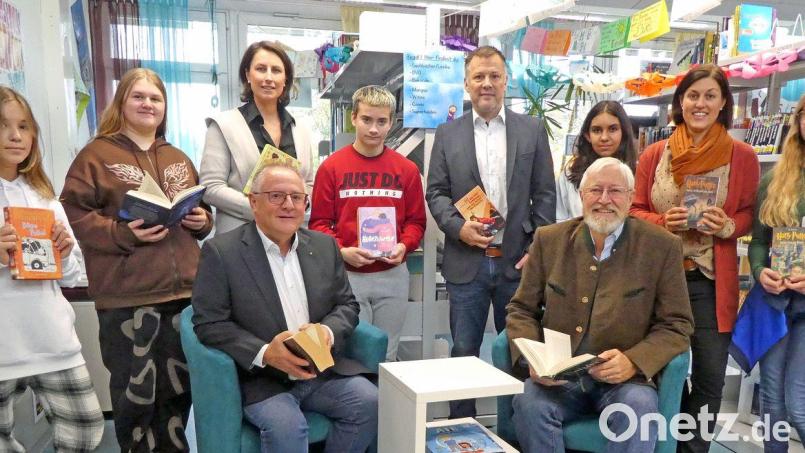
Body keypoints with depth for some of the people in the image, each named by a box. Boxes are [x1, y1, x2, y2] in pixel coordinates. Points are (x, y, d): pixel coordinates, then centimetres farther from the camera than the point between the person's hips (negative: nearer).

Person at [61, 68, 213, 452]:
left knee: (180, 386, 16)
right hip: (126, 295, -5)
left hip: (184, 290, 5)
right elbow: (73, 215, -9)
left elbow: (201, 213, 24)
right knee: (135, 392, 3)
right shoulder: (96, 154, 0)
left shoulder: (179, 159, 16)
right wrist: (123, 233, -20)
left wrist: (202, 220, 2)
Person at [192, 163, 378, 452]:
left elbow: (347, 305, 11)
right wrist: (264, 353, -22)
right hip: (258, 378, -4)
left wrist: (328, 332, -12)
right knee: (286, 426, -31)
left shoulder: (324, 245, 10)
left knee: (369, 402, -17)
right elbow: (209, 324, -8)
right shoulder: (221, 251, -4)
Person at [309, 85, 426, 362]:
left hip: (393, 276, 2)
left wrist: (404, 246, -12)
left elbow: (415, 221, 7)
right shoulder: (331, 167, -2)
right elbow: (319, 222, -2)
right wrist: (341, 251, -17)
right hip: (346, 275, -2)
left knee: (387, 356, 14)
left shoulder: (407, 169, 4)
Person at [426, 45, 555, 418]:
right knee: (463, 353, 8)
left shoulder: (532, 130, 6)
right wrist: (458, 227, -13)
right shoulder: (447, 134, 7)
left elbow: (544, 194, 4)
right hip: (466, 262, 0)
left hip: (518, 261, 0)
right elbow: (436, 192, 5)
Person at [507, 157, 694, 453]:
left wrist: (633, 362, -18)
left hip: (623, 379, -1)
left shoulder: (662, 246, 0)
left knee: (640, 407, -32)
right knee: (528, 403, -29)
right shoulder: (549, 240, 6)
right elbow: (521, 309, 8)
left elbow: (676, 325, 0)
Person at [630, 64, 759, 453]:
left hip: (712, 284, 0)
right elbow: (634, 212, 6)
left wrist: (728, 226, -14)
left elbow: (750, 214, 6)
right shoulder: (654, 154, 2)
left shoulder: (742, 156, 0)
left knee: (710, 377, 5)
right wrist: (663, 222, -14)